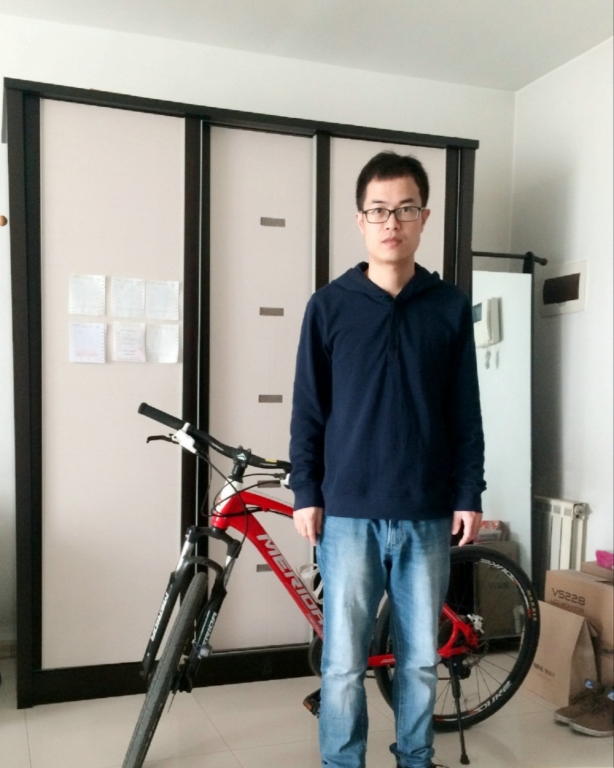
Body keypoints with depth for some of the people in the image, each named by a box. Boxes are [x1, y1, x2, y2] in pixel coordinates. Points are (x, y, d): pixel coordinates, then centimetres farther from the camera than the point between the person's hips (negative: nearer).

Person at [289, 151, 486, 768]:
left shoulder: (450, 307, 3)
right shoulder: (329, 306, 0)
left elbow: (466, 414, 5)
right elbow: (308, 410, 2)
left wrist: (469, 496, 2)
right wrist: (305, 494, -2)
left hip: (427, 515, 2)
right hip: (350, 513, -1)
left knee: (420, 657, 14)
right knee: (344, 663, 5)